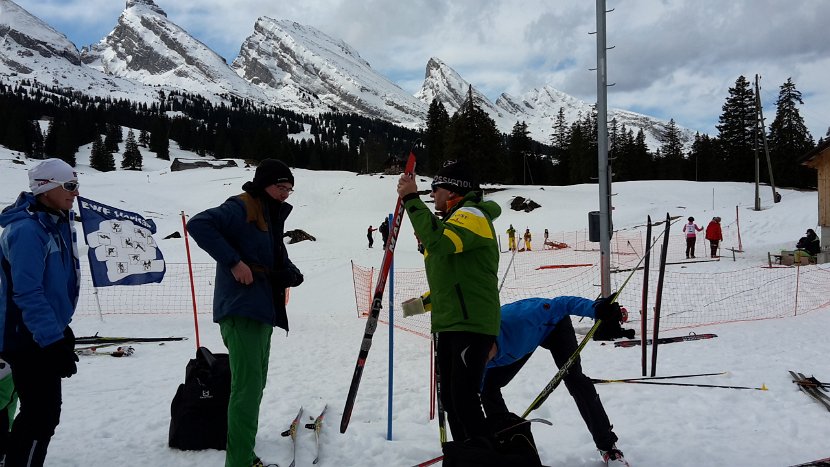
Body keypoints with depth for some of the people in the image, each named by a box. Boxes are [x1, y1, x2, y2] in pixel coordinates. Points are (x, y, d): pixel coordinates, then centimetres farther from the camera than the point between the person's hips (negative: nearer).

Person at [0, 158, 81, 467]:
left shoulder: (59, 223, 9)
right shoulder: (27, 230, -21)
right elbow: (27, 293, -26)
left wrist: (60, 330, 22)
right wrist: (54, 341, -28)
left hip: (46, 334, 10)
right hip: (29, 339, -10)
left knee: (42, 412, 18)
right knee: (41, 416, -5)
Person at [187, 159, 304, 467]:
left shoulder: (272, 217, 19)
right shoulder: (241, 208, -10)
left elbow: (280, 261, 20)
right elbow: (198, 224, -24)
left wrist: (291, 274, -2)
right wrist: (233, 261, -25)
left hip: (262, 312, 10)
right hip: (242, 310, -10)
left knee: (254, 386, 17)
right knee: (248, 387, -11)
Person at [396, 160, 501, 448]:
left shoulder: (472, 214, -8)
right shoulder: (452, 219, 23)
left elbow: (439, 240, -29)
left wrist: (411, 198, -24)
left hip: (472, 324, -10)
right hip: (447, 324, 10)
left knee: (464, 397, -14)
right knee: (450, 398, 12)